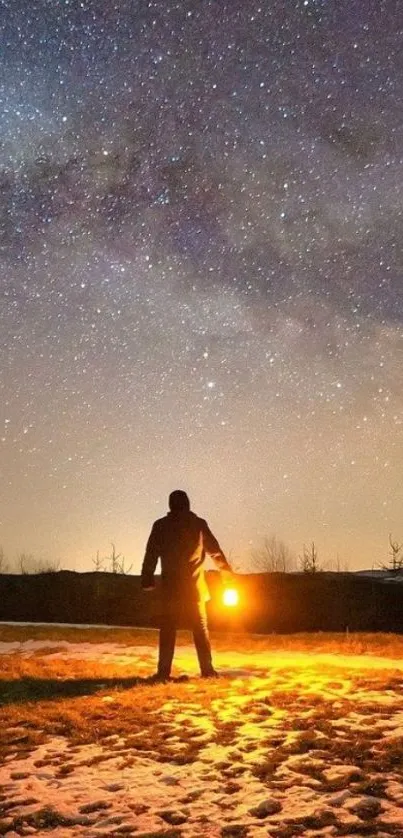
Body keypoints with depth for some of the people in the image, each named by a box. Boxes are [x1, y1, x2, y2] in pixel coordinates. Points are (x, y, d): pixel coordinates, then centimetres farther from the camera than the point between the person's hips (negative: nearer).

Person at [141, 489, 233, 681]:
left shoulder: (161, 525, 2)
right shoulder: (199, 524, 3)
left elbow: (151, 554, 0)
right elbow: (215, 550, 10)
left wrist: (147, 580, 4)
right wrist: (227, 572, 23)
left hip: (170, 586, -1)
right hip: (195, 585, 1)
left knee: (168, 628, 3)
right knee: (200, 627, 8)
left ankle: (164, 671, -3)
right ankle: (207, 669, 5)